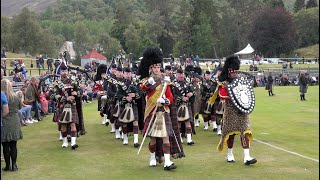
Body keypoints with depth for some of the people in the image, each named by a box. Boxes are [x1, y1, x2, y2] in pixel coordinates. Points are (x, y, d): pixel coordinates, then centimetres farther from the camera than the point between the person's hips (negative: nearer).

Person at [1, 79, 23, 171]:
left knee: (5, 146, 6)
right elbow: (20, 107, 11)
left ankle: (7, 166, 11)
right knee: (13, 145, 11)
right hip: (14, 124, 3)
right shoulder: (15, 97, -4)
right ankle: (14, 165, 15)